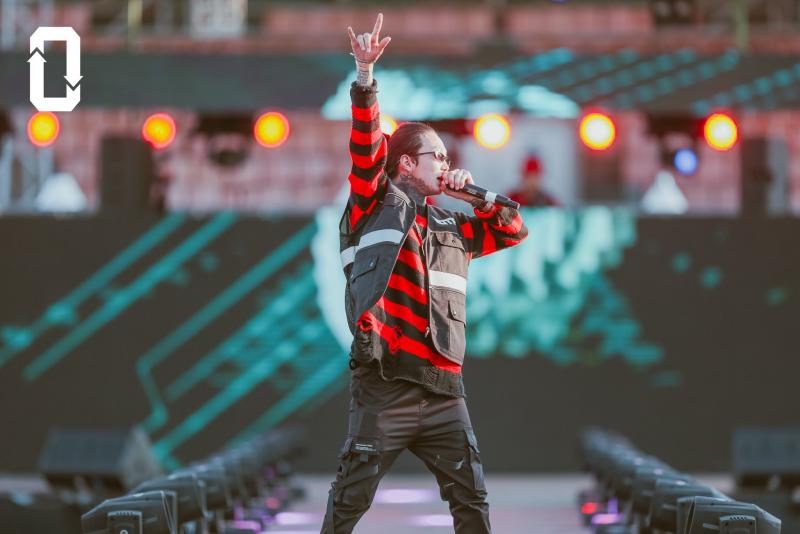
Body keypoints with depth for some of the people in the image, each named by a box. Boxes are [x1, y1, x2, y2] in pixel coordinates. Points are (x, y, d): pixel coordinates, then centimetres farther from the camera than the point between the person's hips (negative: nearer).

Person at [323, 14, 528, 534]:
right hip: (386, 382, -6)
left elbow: (515, 231, 30)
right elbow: (365, 145, -7)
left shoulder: (452, 228, 22)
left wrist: (477, 194, 14)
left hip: (444, 388, 6)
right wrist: (366, 76, -20)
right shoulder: (379, 204, 6)